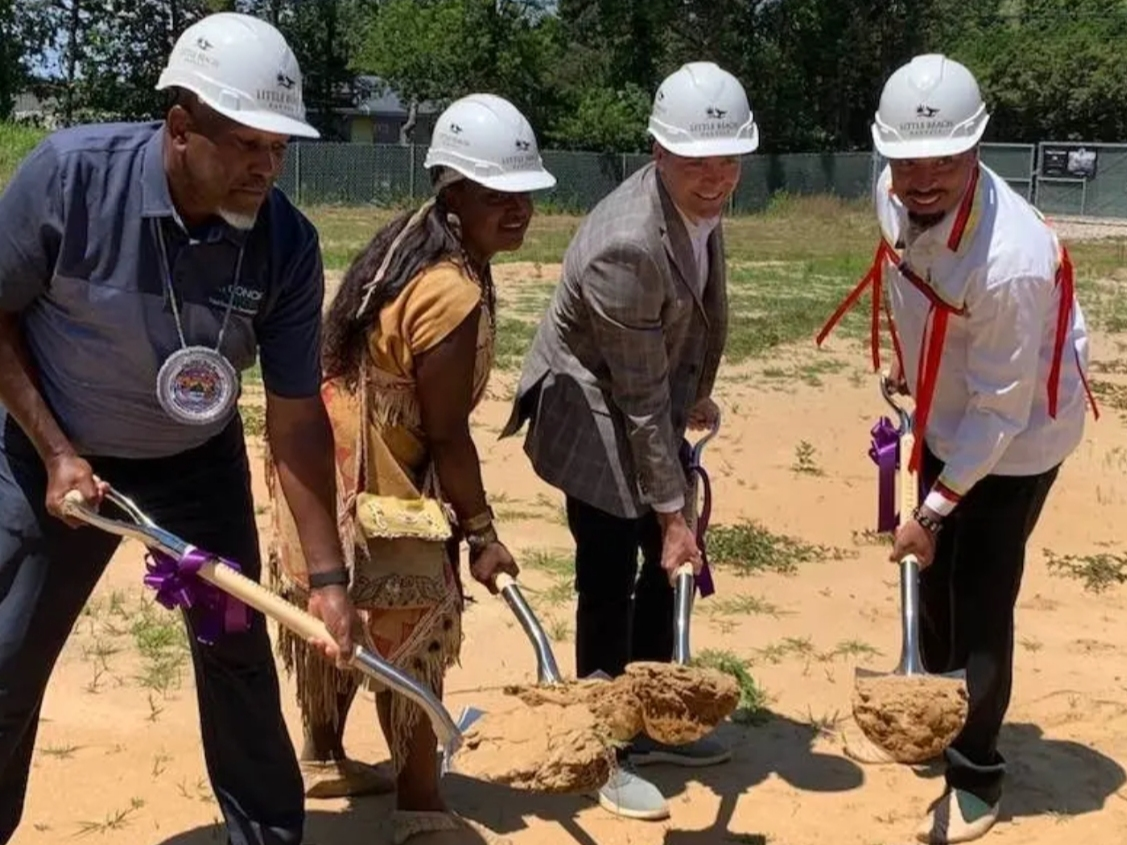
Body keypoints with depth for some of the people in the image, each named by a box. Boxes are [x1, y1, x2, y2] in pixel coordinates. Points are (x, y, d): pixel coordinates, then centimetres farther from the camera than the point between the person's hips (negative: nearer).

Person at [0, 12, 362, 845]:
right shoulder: (71, 173, -27)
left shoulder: (287, 242, -21)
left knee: (239, 656, 8)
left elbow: (297, 417, -15)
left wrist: (327, 574, -17)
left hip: (198, 462, 2)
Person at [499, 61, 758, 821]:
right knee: (609, 580, -2)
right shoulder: (627, 245, -34)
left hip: (656, 401, 9)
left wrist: (696, 391, 17)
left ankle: (648, 725, 30)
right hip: (595, 413, -8)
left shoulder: (703, 199, -8)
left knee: (667, 566, 14)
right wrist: (672, 513, -24)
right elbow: (639, 397, -29)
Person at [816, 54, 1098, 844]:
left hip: (1018, 433, -7)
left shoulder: (1011, 259, -38)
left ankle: (976, 772, 16)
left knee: (982, 602, -4)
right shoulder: (895, 195, -16)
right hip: (948, 417, 7)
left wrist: (935, 508, -26)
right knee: (934, 575, 20)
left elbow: (1002, 410, -30)